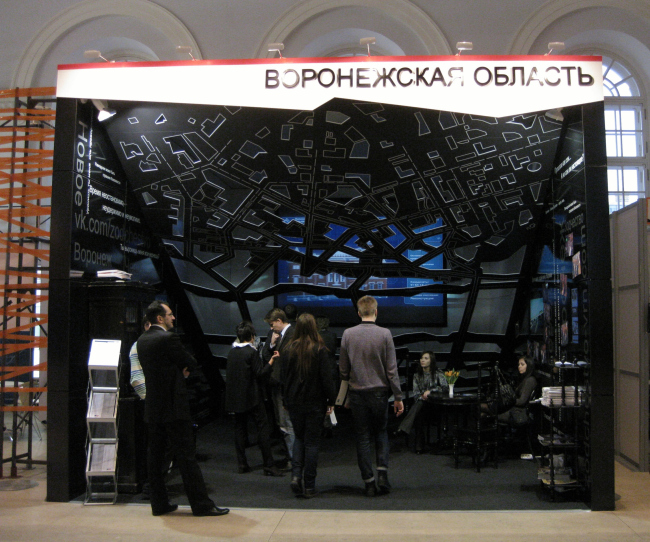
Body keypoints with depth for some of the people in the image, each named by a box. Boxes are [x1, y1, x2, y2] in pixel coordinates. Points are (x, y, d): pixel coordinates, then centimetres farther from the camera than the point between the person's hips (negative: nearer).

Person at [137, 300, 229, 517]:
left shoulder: (142, 340, 9)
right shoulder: (168, 338, -16)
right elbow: (191, 364, -9)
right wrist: (185, 369, 11)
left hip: (152, 408, 8)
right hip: (173, 407, -8)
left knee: (155, 456, 10)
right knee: (186, 457, -4)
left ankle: (159, 503, 17)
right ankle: (201, 504, 1)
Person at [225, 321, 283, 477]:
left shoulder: (231, 352, 7)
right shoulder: (251, 352, -12)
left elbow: (230, 373, 14)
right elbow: (260, 374, -13)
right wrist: (271, 362, -6)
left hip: (235, 397, 6)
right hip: (251, 397, -6)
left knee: (240, 428, 11)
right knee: (263, 427, -2)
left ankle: (242, 464, 11)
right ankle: (269, 465, -3)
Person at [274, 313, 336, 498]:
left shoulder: (288, 350, -2)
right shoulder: (320, 350, -11)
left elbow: (283, 377, 4)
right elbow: (327, 378, -10)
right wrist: (331, 400, 0)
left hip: (294, 402, 3)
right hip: (314, 403, -3)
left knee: (299, 438, 19)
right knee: (312, 441, 5)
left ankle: (296, 474, 1)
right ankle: (309, 486, 8)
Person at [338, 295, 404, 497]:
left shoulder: (348, 334, -3)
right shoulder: (384, 334, -8)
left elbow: (343, 368, 3)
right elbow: (392, 369, -6)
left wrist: (345, 395, 17)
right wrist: (398, 397, 0)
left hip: (357, 393, 1)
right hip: (379, 391, -1)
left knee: (362, 438, 7)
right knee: (381, 433, 16)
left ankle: (369, 482, 9)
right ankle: (382, 473, 1)